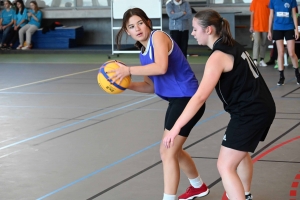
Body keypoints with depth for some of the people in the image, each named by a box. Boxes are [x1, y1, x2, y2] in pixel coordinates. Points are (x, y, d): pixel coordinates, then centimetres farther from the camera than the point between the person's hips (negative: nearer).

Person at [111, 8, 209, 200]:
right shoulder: (144, 52, 12)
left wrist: (129, 70, -25)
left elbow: (161, 67, -30)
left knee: (168, 152, -9)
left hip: (187, 99, -10)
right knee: (170, 151, 24)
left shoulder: (158, 36, -13)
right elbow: (151, 86, 16)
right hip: (176, 101, 10)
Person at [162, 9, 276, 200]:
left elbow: (200, 97, -26)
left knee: (225, 166, -8)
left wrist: (176, 128, -28)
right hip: (262, 107, 10)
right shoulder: (233, 46, 8)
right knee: (241, 152, 32)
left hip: (250, 113, -10)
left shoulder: (218, 57, -18)